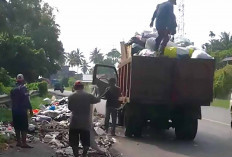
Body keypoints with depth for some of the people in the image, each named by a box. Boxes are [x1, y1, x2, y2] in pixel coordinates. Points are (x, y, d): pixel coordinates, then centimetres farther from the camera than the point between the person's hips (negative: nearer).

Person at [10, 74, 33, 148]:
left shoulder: (13, 89, 11)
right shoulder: (23, 88, -12)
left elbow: (12, 100, 13)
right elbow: (26, 100, -15)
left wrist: (14, 108, 19)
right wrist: (30, 109, -9)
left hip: (14, 110, 7)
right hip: (22, 110, -7)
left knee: (17, 127, 12)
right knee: (24, 127, -5)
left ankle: (18, 142, 18)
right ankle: (24, 143, -7)